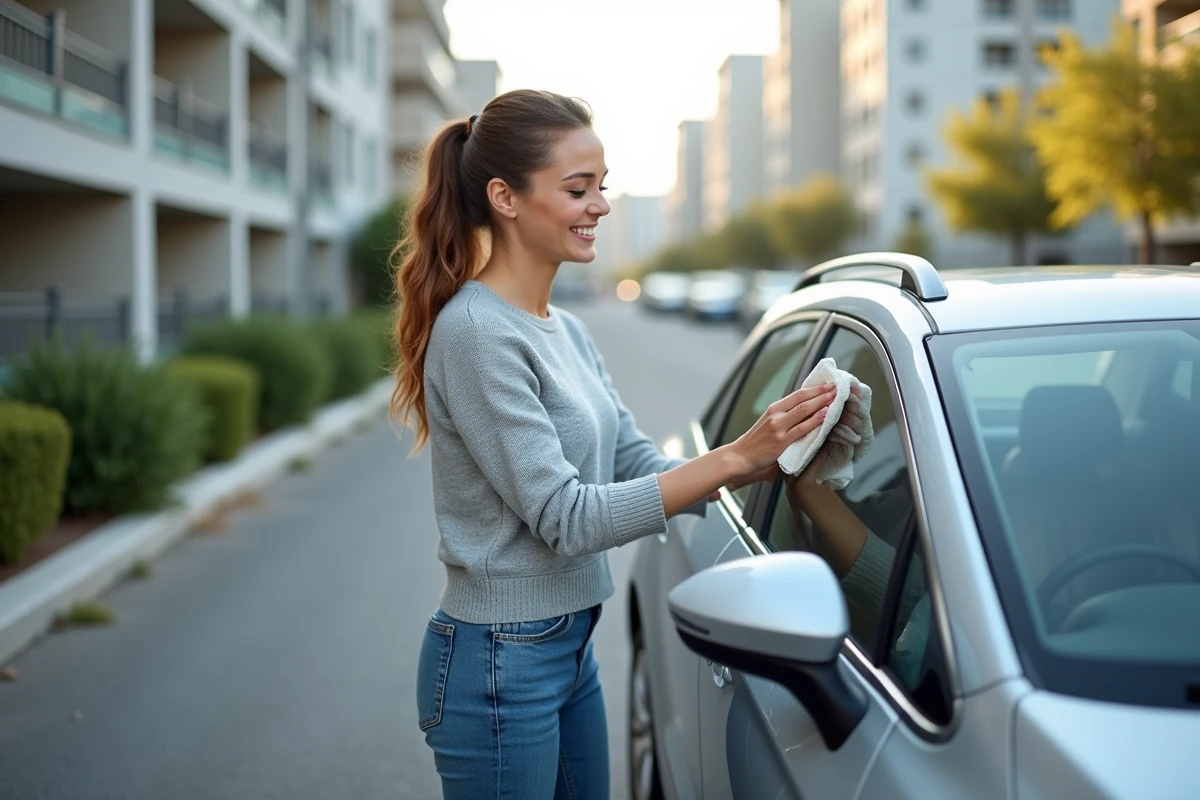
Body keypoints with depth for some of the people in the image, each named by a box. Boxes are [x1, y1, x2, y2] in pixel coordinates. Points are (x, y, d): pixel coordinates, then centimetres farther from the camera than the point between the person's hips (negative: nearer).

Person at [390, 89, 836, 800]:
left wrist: (768, 460, -9)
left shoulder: (565, 330, 10)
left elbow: (638, 464, 6)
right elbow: (567, 518, -22)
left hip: (573, 647, 8)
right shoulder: (476, 334, -18)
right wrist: (734, 456, -25)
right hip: (500, 664, -8)